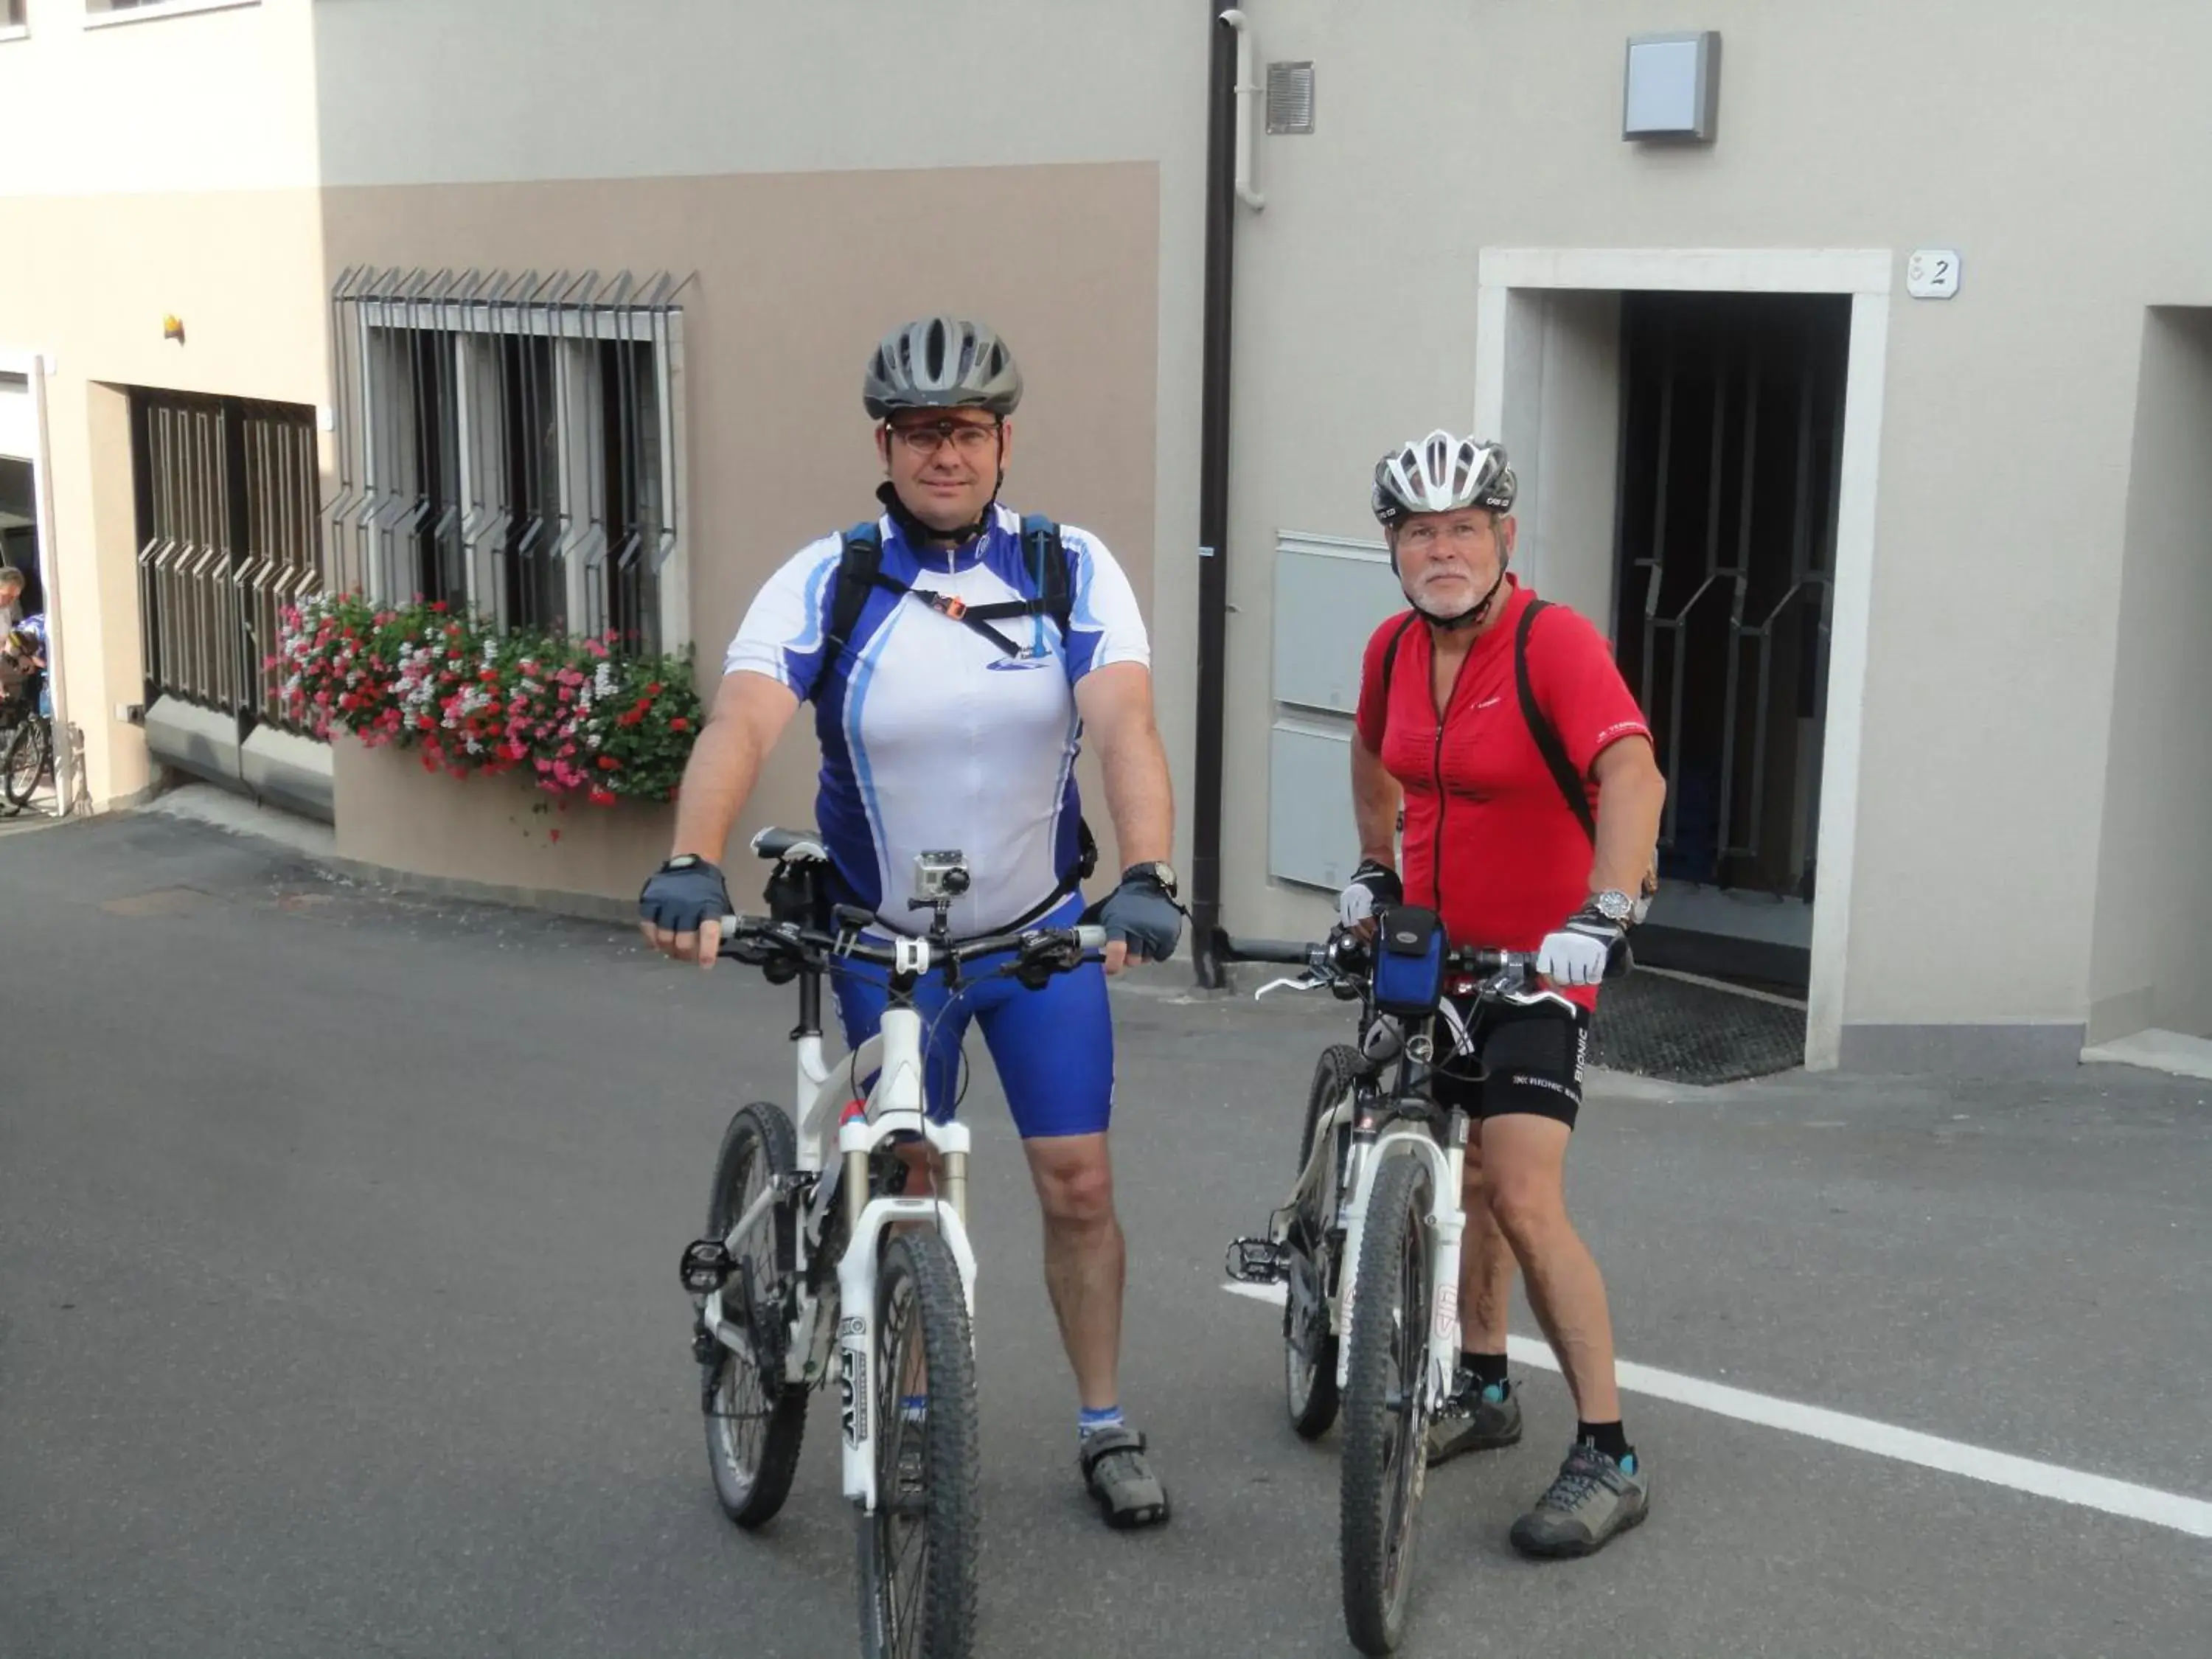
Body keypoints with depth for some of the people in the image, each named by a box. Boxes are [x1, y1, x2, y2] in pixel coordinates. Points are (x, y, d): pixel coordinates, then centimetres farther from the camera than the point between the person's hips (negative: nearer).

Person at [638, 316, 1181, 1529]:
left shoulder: (1071, 571, -11)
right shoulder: (827, 583, -14)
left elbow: (1124, 725, -25)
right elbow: (740, 725, -29)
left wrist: (1146, 875, -42)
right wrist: (691, 865, -47)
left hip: (1043, 928, 0)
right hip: (886, 940, 0)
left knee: (1078, 1183, 2)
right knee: (907, 1185, 12)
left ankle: (1106, 1429, 20)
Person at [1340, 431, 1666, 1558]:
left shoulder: (1554, 644, -20)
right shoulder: (1393, 650, 0)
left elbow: (1631, 775, -34)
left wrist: (1601, 917, -45)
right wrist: (1373, 868, 19)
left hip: (1536, 963, -7)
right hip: (1429, 950, 7)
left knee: (1524, 1200, -14)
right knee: (1466, 1172, 18)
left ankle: (1609, 1459, -6)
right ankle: (1483, 1389, 36)